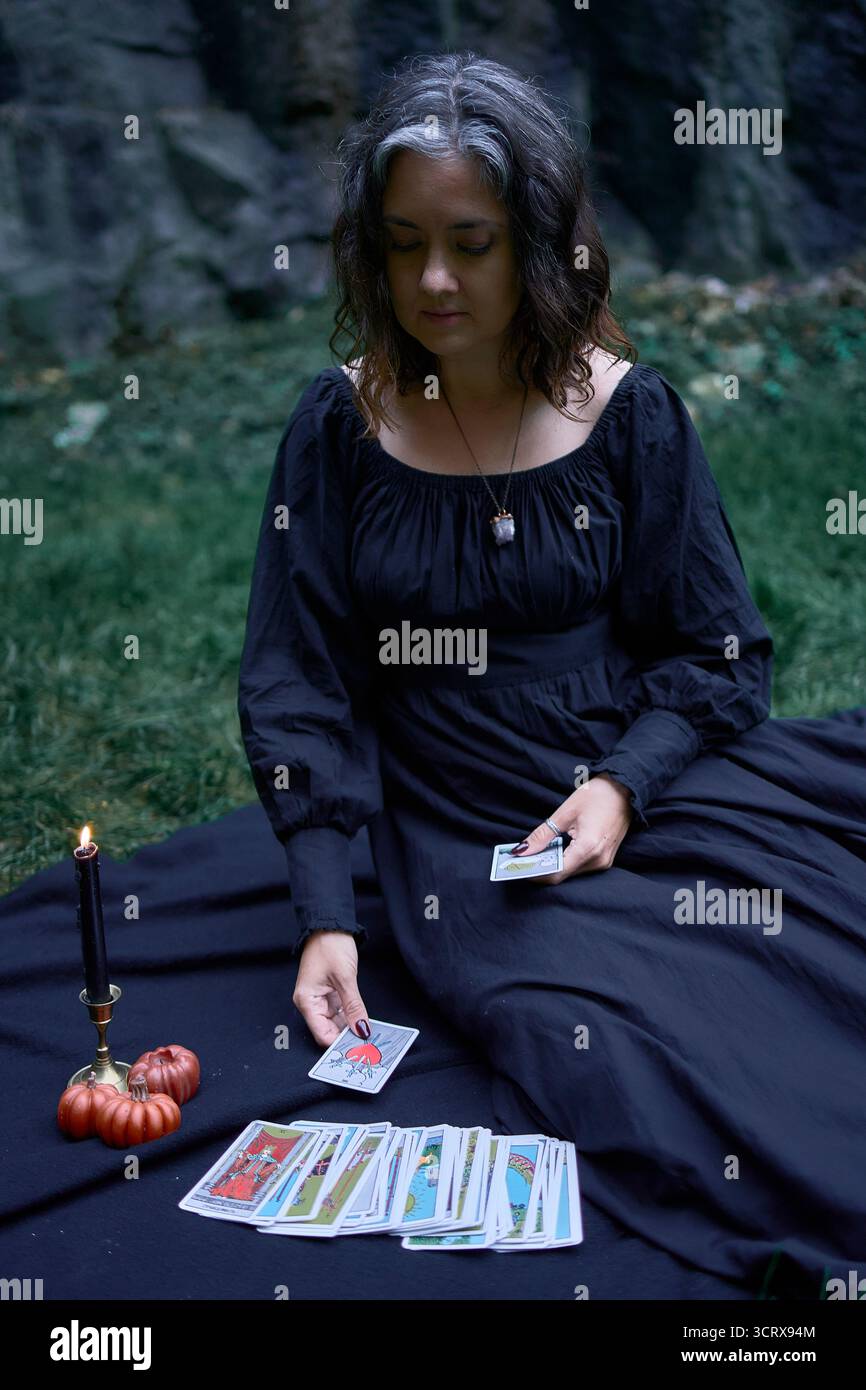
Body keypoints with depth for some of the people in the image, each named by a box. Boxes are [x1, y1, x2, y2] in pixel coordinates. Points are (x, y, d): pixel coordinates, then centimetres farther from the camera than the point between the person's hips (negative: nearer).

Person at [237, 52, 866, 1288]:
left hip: (649, 781, 1)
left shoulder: (627, 412, 1)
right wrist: (325, 915, -8)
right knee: (594, 1040, -27)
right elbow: (298, 687, 1)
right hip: (457, 835, -1)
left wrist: (624, 785, -13)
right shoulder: (343, 424, 0)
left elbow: (718, 651, 5)